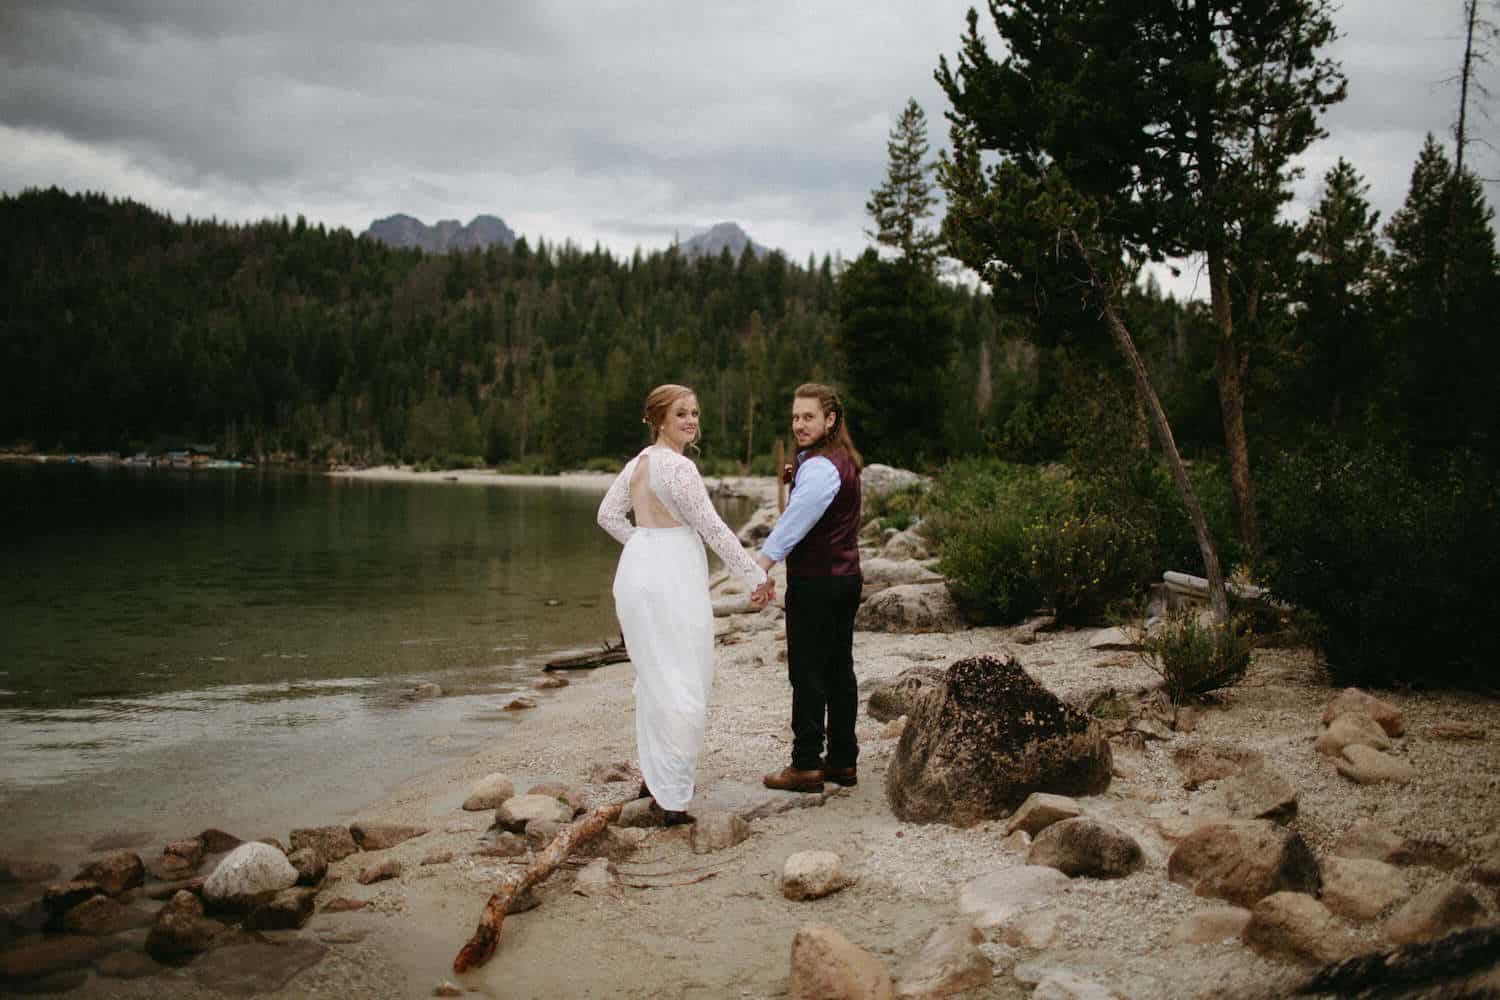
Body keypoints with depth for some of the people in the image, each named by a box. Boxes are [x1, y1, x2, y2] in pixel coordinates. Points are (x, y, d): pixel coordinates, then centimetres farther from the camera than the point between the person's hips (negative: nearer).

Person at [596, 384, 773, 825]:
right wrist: (757, 575, -7)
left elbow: (608, 514, 18)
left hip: (636, 571, 9)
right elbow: (713, 528, -14)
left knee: (654, 677, 19)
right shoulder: (678, 466, -15)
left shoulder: (638, 462, 11)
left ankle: (652, 775, 29)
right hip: (673, 578, -9)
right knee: (683, 685, -5)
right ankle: (673, 797, -3)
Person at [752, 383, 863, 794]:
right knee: (840, 671, 12)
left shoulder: (820, 467, -17)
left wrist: (761, 564, -38)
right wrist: (795, 478, 12)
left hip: (816, 583, -10)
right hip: (846, 577, 10)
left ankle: (806, 765, 0)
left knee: (808, 675, -4)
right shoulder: (844, 459, 15)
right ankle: (843, 760, 18)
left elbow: (795, 521, -29)